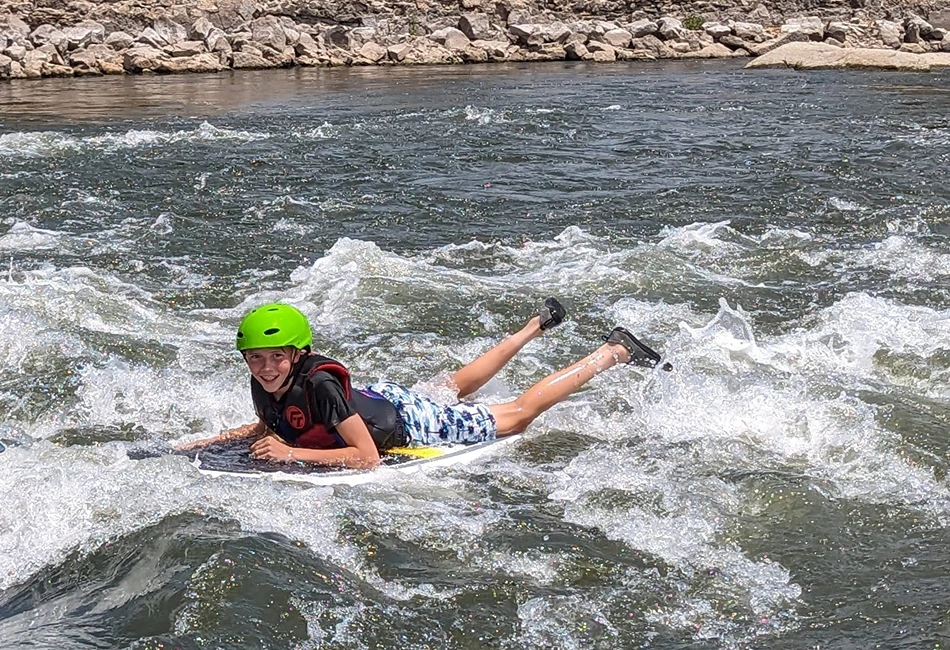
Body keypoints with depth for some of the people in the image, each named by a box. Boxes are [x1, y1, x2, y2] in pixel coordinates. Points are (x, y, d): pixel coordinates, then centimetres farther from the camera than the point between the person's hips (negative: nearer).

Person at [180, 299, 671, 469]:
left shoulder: (319, 383, -39)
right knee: (453, 387, 34)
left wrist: (293, 454, -44)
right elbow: (271, 427, 4)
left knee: (517, 414, 9)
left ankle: (612, 352, 22)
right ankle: (535, 326, 54)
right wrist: (226, 438, -13)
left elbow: (367, 456, -40)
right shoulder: (264, 387, -18)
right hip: (379, 397, 7)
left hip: (409, 425, -7)